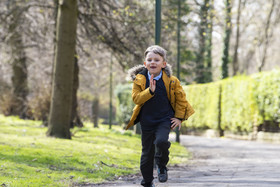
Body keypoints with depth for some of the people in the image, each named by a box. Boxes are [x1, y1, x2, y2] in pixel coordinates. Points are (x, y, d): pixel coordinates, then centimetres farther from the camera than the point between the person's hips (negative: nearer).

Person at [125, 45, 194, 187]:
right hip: (147, 121, 2)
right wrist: (150, 91, -29)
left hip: (165, 120, -2)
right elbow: (136, 98, -14)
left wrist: (179, 117, 3)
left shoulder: (171, 81, -7)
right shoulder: (139, 80, -5)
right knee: (147, 153, 9)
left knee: (161, 141, -30)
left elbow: (181, 98, 4)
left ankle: (162, 167, -1)